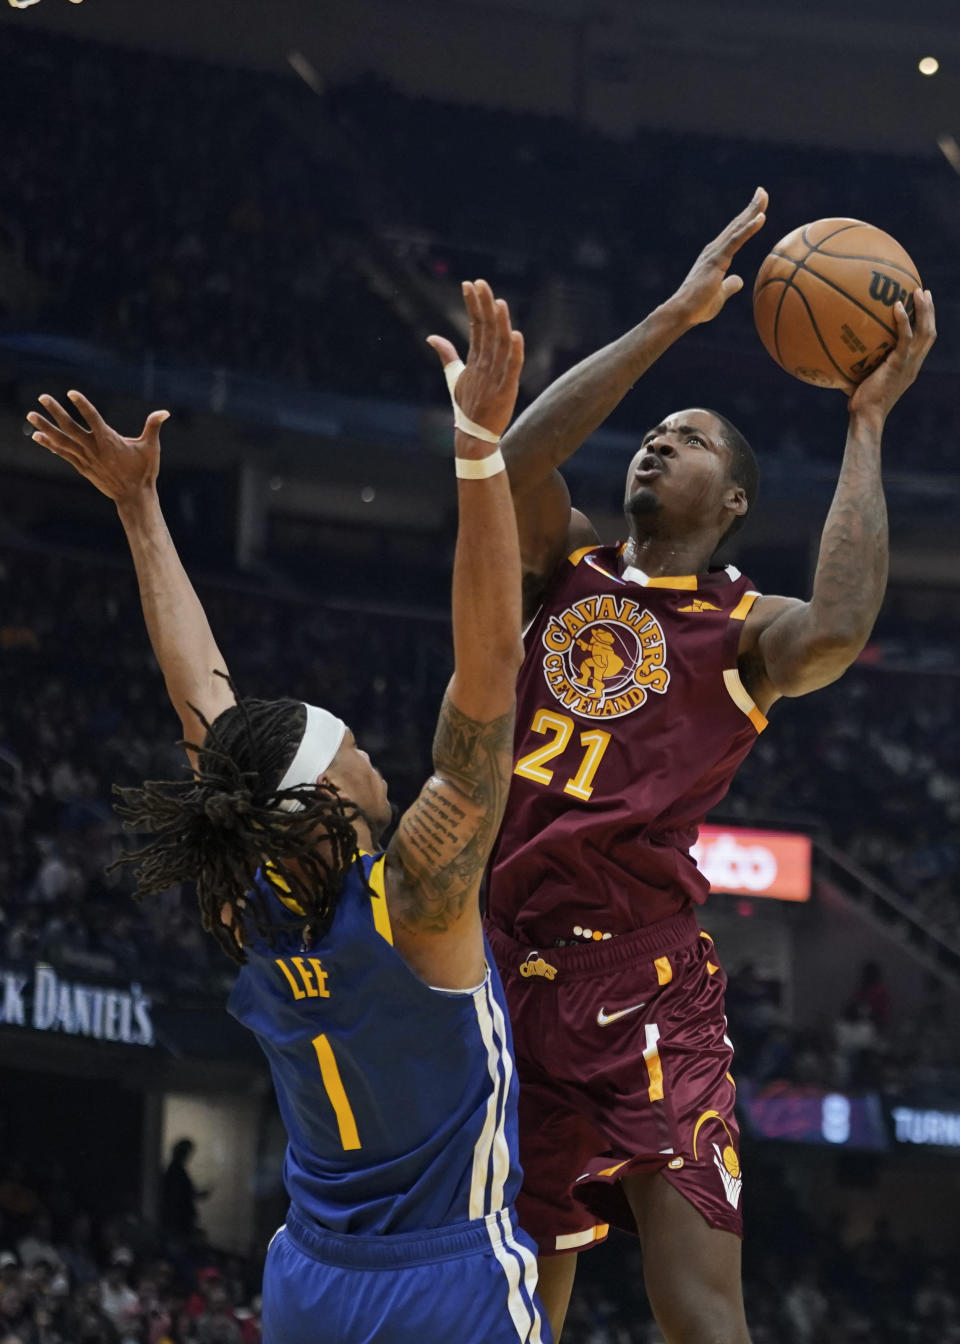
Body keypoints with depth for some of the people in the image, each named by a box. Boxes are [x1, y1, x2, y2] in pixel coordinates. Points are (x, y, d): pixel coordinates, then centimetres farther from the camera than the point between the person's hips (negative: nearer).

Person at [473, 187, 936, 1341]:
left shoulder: (742, 629, 4)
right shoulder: (567, 570, 16)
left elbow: (839, 629, -20)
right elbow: (522, 455, -5)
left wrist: (866, 424, -12)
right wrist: (675, 318, -7)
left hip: (646, 993, -4)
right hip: (509, 974, 4)